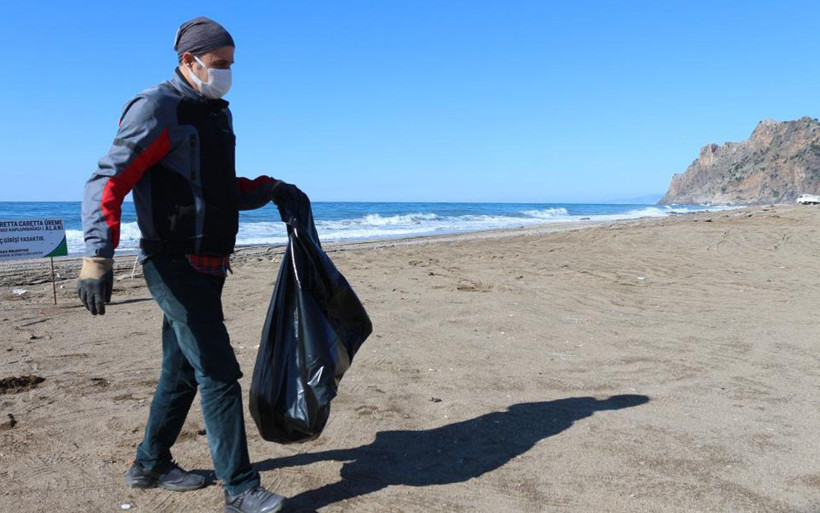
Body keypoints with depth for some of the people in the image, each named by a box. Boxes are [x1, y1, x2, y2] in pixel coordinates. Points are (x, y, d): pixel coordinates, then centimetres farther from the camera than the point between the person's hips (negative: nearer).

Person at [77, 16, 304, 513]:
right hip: (177, 267, -9)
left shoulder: (216, 113, 16)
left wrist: (270, 188, 15)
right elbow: (107, 182, -19)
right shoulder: (157, 109, -11)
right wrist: (98, 255, -29)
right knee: (219, 376, -7)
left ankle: (150, 465, 34)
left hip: (206, 267, 9)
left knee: (182, 371, 17)